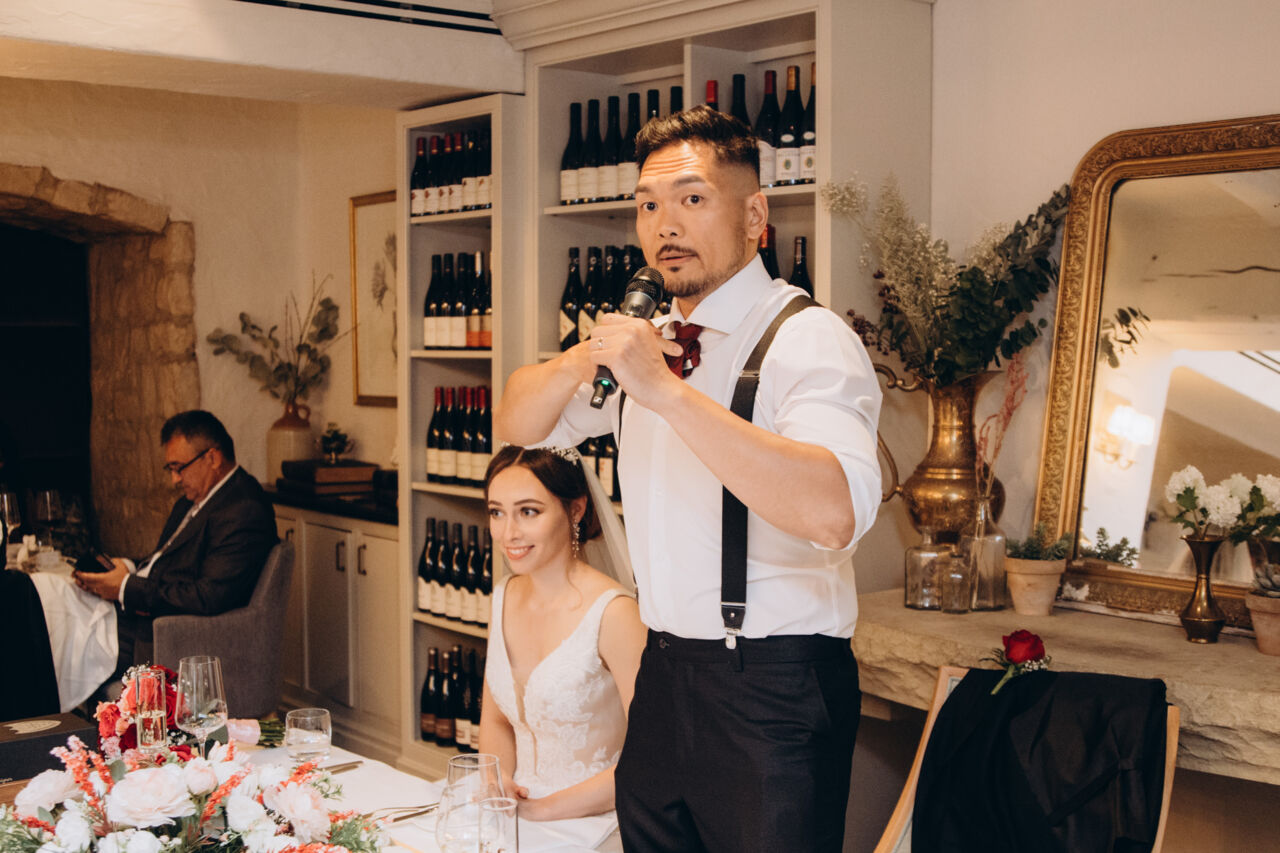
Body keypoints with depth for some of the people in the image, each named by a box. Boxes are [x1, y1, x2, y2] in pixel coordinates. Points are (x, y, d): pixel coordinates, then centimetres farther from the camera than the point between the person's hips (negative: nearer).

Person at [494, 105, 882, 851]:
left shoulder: (808, 338, -14)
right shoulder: (650, 339, 10)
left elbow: (834, 512, -32)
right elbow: (517, 425, 16)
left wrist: (667, 391, -33)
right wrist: (586, 359, -6)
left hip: (774, 691, -7)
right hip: (665, 676, 7)